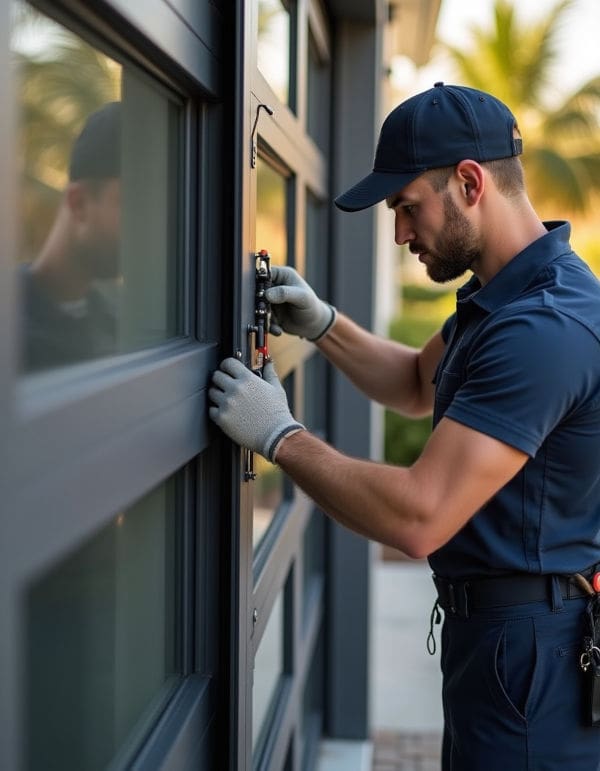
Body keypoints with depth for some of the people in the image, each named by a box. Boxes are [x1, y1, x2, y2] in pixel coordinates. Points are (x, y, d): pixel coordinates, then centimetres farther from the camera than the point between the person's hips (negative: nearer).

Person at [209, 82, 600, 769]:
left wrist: (280, 436, -19)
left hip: (530, 652, -10)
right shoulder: (496, 296, 8)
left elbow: (419, 519, -31)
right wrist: (321, 325, 9)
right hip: (495, 633, 10)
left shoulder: (543, 327, -27)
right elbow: (419, 383, 25)